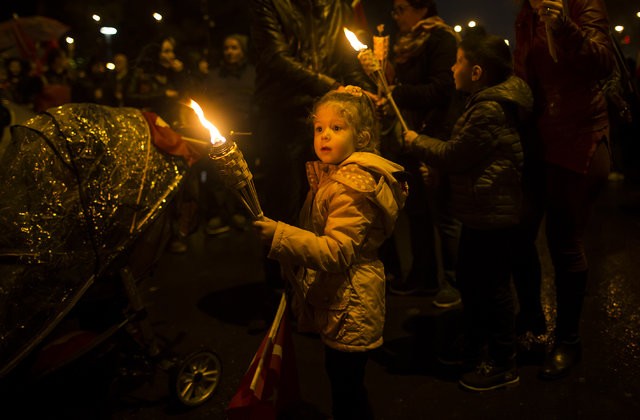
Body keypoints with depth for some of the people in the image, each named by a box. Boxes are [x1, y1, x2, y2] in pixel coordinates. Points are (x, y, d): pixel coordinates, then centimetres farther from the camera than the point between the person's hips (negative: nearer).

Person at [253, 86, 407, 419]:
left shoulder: (353, 185, -22)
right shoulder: (332, 174, 10)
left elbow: (337, 252, -30)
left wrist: (281, 235, -35)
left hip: (349, 305, -10)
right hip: (336, 303, 10)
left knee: (346, 389, 5)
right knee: (344, 384, 25)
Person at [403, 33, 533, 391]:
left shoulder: (490, 110, -23)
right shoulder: (492, 101, 11)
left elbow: (453, 155, -18)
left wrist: (416, 141, -3)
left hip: (492, 213, -11)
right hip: (484, 210, 11)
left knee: (492, 286, 1)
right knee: (471, 280, 20)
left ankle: (503, 365, 17)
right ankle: (473, 347, 37)